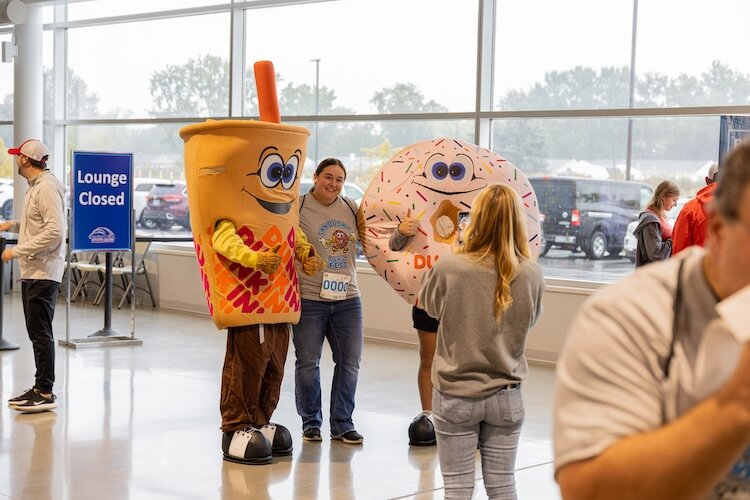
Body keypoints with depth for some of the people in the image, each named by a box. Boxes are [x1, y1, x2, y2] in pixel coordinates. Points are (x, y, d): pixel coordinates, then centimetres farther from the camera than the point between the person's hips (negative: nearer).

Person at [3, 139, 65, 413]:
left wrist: (17, 251, -19)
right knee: (36, 332, 14)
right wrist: (12, 224, 13)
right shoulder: (36, 186, 16)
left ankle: (45, 393, -4)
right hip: (31, 271, 10)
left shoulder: (47, 187, -15)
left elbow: (54, 231, -22)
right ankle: (40, 388, 22)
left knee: (40, 332, -7)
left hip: (43, 272, -10)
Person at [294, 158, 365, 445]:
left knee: (349, 362, 5)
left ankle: (342, 423, 17)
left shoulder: (351, 209, 9)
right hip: (309, 299, -4)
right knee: (308, 362, 4)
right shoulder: (298, 208, -5)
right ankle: (311, 422, 19)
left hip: (347, 299, 4)